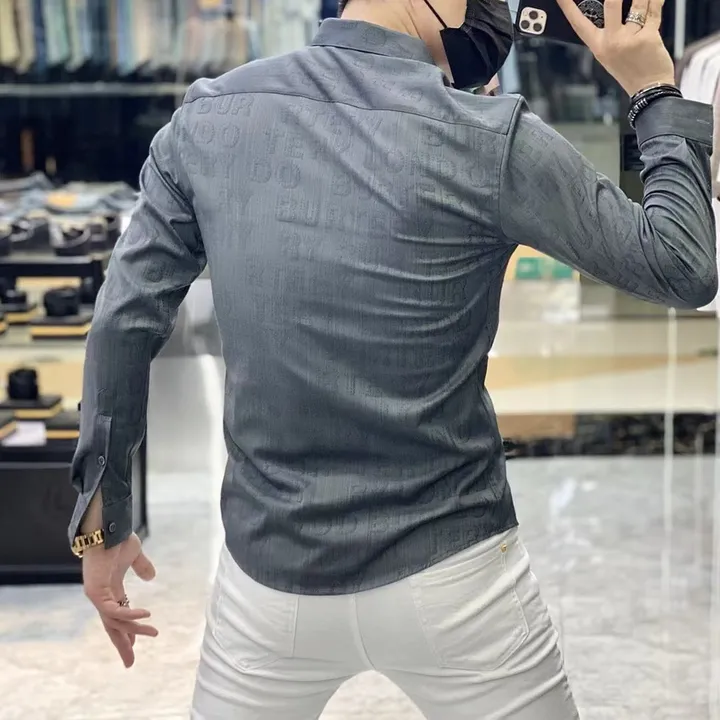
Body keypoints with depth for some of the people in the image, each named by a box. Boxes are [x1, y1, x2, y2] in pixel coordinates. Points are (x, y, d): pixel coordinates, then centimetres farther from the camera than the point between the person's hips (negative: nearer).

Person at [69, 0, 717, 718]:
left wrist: (102, 519, 10)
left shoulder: (207, 118, -4)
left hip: (271, 574, 3)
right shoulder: (491, 140, -14)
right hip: (449, 577, -3)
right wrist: (657, 94, 7)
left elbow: (124, 323, 0)